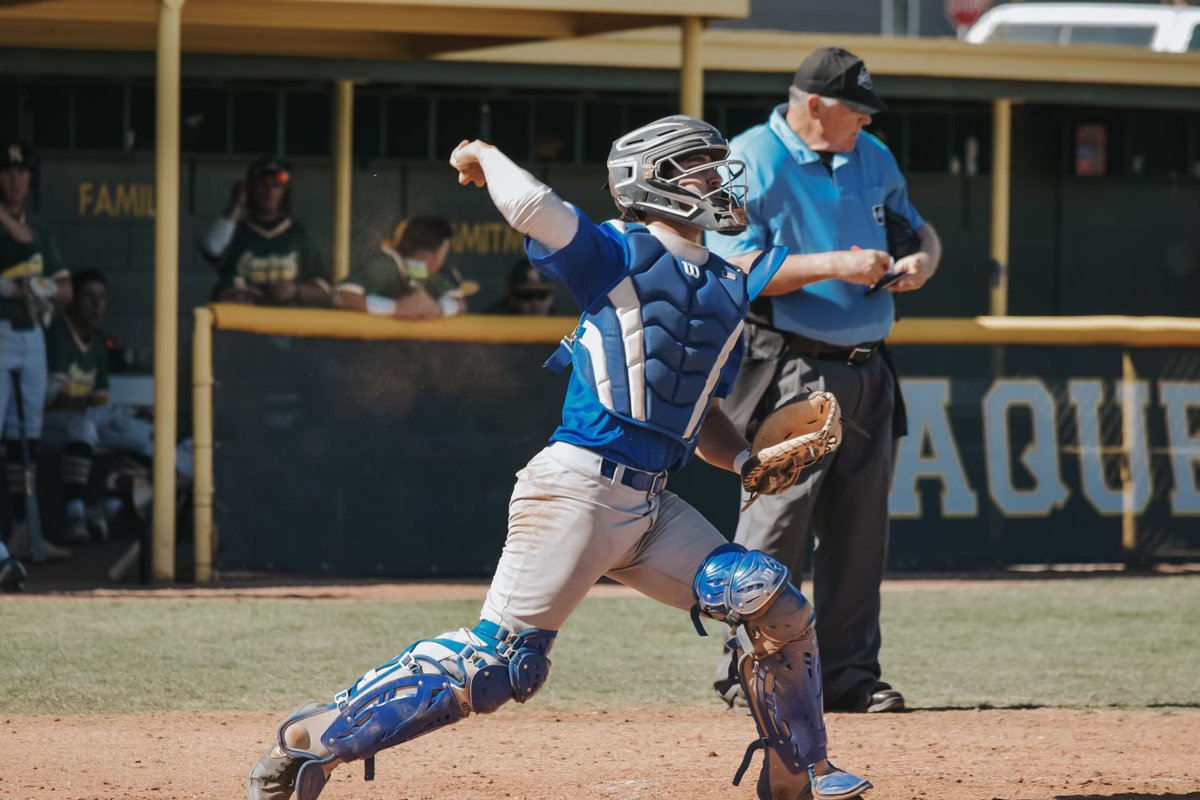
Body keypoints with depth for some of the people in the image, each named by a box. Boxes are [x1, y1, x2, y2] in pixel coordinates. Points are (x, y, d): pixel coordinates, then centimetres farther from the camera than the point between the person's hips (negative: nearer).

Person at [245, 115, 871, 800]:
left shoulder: (730, 294, 17)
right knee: (497, 661, -13)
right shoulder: (617, 255, -3)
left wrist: (748, 460, 5)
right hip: (579, 487, -7)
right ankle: (318, 734, -4)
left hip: (653, 508, 7)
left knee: (779, 612, -2)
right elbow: (531, 206, -21)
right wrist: (485, 157, -1)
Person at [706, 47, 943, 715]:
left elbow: (917, 225, 26)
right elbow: (735, 271, -15)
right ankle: (748, 672, -3)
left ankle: (851, 674, 12)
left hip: (868, 371, 7)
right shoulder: (750, 163, -8)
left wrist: (924, 258, 1)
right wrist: (836, 266, -20)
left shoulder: (872, 159, 14)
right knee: (777, 521, -10)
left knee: (861, 528, 6)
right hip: (792, 374, -7)